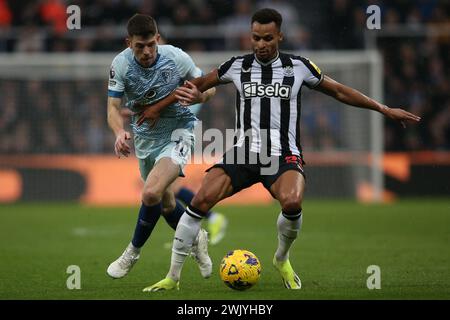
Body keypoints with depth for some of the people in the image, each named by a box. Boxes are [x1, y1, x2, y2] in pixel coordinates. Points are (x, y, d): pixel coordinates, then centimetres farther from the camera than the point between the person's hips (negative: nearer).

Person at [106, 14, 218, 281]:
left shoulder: (177, 58, -18)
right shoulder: (121, 64, -15)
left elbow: (209, 87, -3)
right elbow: (113, 107, -15)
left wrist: (200, 95, -27)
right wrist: (120, 132, -36)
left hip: (178, 131, -4)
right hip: (145, 136, 4)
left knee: (151, 193, -23)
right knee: (165, 201, 18)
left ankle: (133, 252, -1)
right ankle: (196, 240, 47)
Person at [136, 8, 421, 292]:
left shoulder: (298, 67, 4)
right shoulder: (238, 66, 7)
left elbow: (339, 91, 15)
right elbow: (199, 85, 21)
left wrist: (384, 109, 15)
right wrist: (159, 107, 25)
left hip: (283, 156, -2)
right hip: (244, 153, 2)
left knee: (292, 202, -33)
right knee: (201, 200, -20)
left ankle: (282, 259, 0)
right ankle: (173, 277, -9)